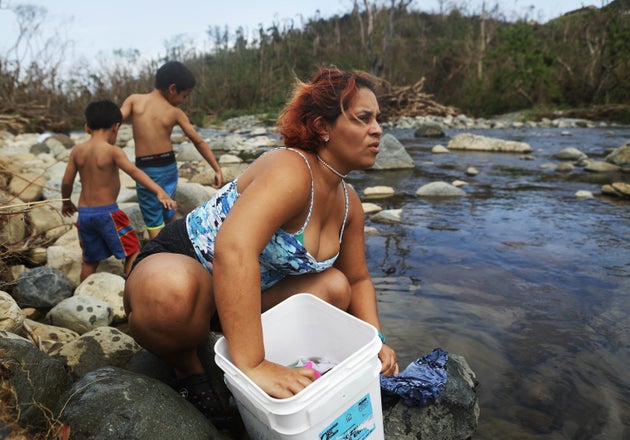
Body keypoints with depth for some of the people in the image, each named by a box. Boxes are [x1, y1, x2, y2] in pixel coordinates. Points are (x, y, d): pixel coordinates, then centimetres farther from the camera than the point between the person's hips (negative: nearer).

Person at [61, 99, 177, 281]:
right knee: (132, 251, 8)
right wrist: (160, 192, -35)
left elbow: (67, 181, 7)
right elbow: (135, 172, -25)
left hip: (84, 212, 6)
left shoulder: (77, 151, 4)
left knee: (90, 259, 20)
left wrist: (66, 202, 25)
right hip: (107, 212, -6)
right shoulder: (112, 151, -12)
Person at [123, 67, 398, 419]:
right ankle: (185, 363, -4)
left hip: (250, 292, 8)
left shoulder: (349, 203, -1)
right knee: (171, 291, -40)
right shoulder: (292, 169, -28)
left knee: (335, 287, -6)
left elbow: (358, 280, 9)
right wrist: (252, 366, -45)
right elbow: (233, 249, -44)